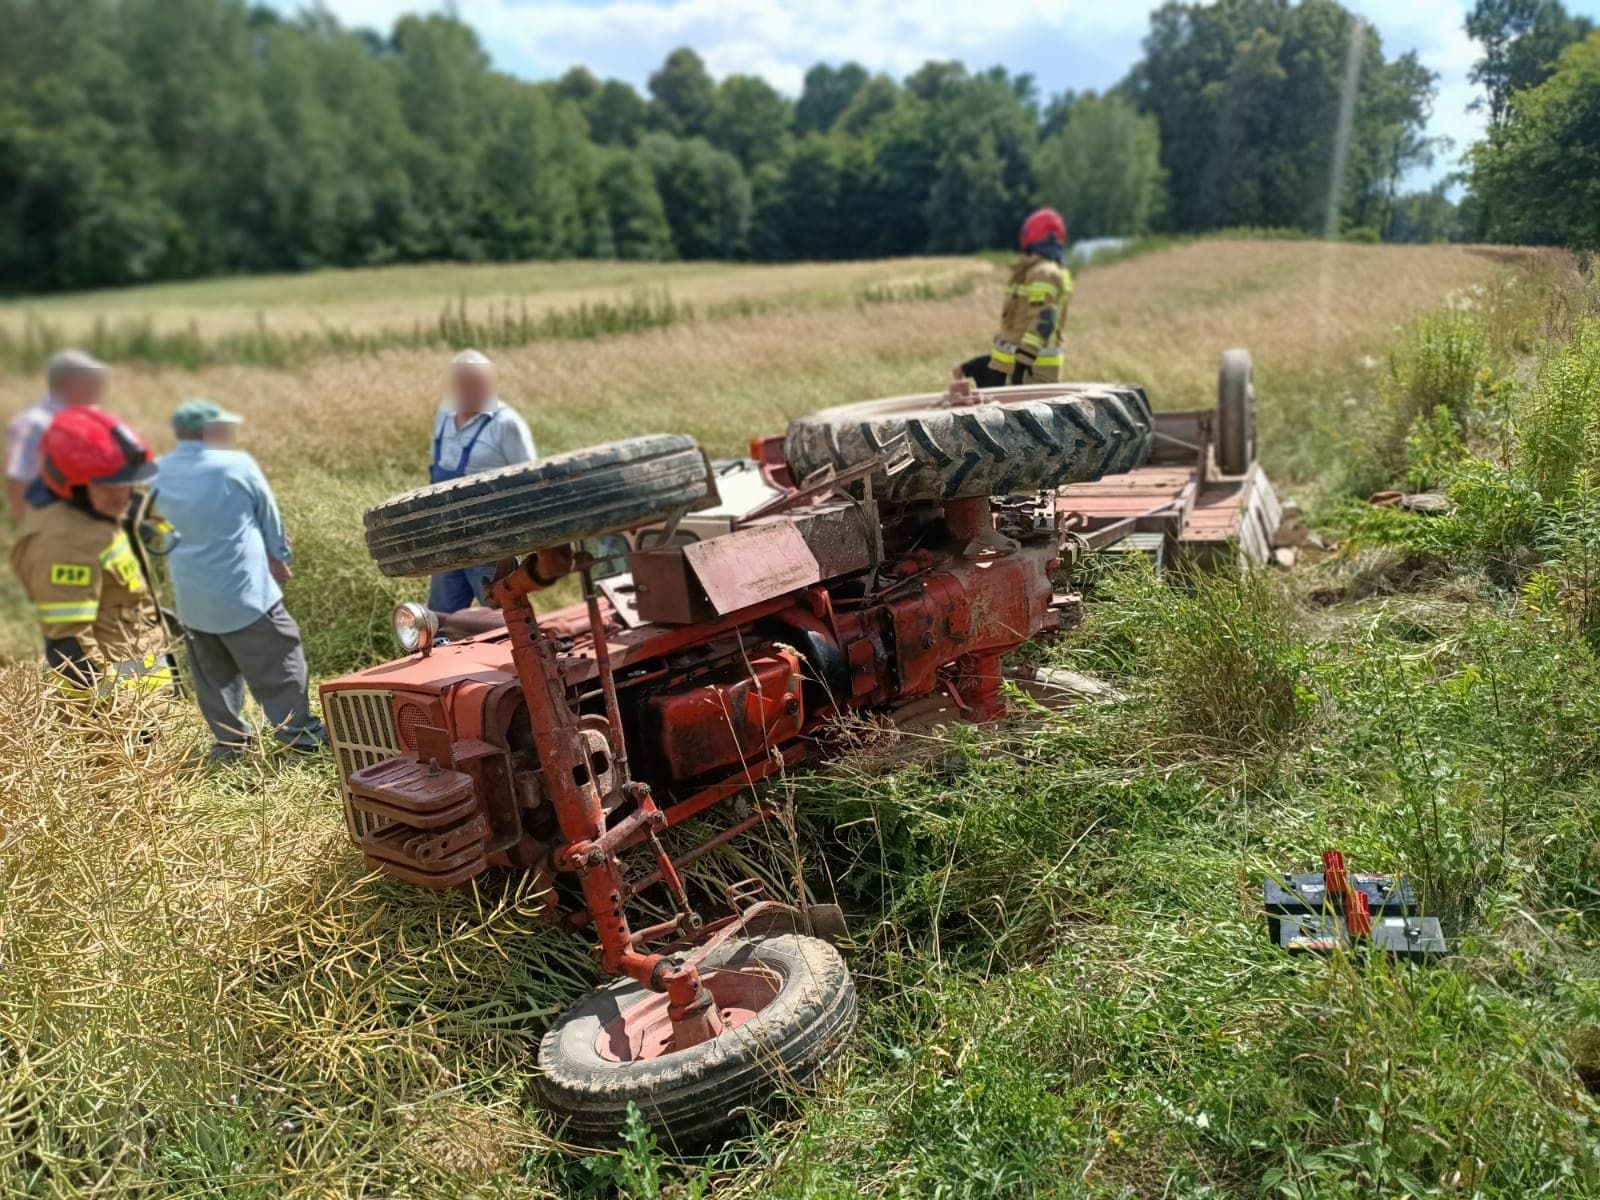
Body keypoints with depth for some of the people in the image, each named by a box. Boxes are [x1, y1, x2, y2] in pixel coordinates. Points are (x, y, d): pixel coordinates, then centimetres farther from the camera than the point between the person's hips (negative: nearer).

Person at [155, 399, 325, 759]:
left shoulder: (158, 474, 2)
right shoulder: (237, 465, -11)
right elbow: (269, 518, 2)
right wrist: (279, 557, 18)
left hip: (190, 599, 5)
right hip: (244, 593, -5)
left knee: (213, 673, 16)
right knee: (278, 664, 4)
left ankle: (229, 741, 20)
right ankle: (299, 734, 6)